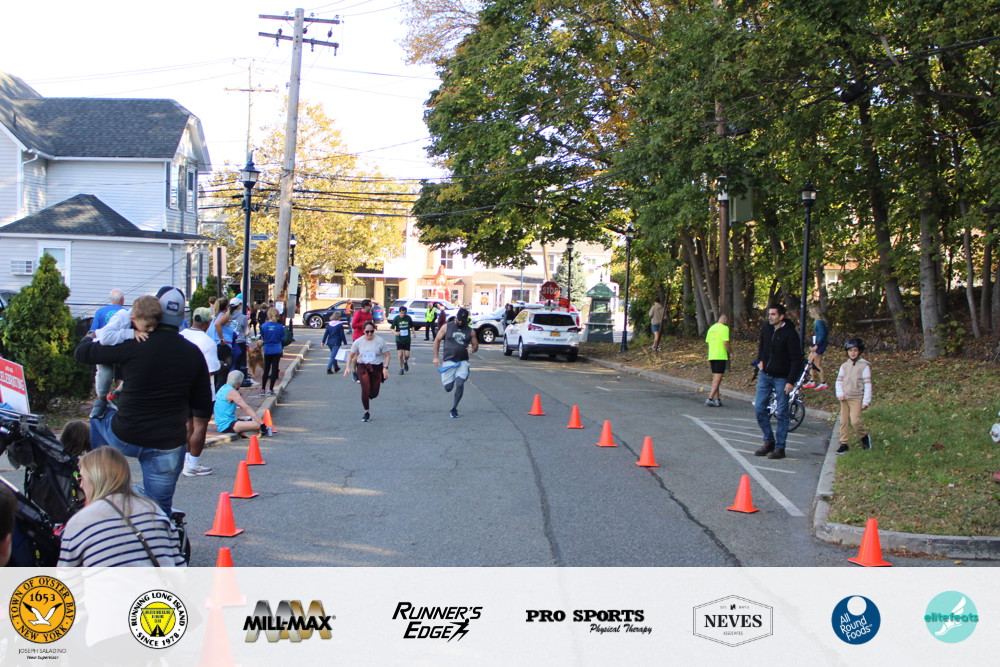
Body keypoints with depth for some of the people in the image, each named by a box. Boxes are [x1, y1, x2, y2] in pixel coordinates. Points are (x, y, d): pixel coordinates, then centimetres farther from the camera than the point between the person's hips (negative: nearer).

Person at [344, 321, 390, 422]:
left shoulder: (380, 341, -5)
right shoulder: (358, 342, 0)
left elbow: (387, 355, 0)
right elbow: (351, 355, 9)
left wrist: (385, 368, -11)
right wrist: (348, 367, -2)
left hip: (376, 368, 0)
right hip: (362, 367, 0)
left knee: (374, 393, 1)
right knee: (365, 390, -15)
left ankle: (367, 399, 39)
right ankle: (367, 412, 3)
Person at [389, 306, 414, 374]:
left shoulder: (408, 318, -2)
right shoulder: (396, 318, -8)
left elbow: (412, 326, 14)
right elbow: (392, 328, -5)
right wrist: (395, 332, -24)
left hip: (407, 339, 1)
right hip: (399, 339, -1)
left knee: (407, 355, -2)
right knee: (400, 355, -7)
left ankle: (405, 362, 32)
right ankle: (401, 368, 10)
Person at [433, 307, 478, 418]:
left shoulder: (470, 331, 5)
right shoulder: (447, 327, 0)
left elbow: (476, 345, 14)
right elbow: (437, 340, 6)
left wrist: (473, 349, -11)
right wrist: (435, 357, 1)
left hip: (463, 362, 1)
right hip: (448, 361, -1)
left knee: (460, 384, -17)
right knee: (448, 388, -1)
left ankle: (453, 409, -2)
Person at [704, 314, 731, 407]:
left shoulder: (711, 328, 14)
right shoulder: (724, 328, -9)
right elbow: (725, 342, -17)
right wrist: (730, 352, -3)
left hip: (711, 356, 8)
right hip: (721, 356, -8)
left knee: (715, 379, 14)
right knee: (718, 379, -7)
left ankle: (717, 399, 18)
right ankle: (710, 398, -16)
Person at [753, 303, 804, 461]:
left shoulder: (790, 334, -16)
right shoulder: (766, 328, 2)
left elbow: (797, 359, -16)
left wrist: (791, 381, -20)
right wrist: (760, 360, 9)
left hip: (781, 378, -6)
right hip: (765, 375, 6)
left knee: (781, 413, 0)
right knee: (759, 408, 4)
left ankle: (780, 447, 7)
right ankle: (769, 441, 18)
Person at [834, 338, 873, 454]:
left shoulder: (864, 366, -3)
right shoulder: (844, 366, 10)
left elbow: (867, 384, -5)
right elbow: (839, 381, 14)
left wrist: (866, 401, -9)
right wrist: (840, 394, -3)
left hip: (856, 398, -4)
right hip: (844, 399, 5)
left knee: (855, 421, -15)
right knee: (844, 422, 4)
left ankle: (864, 437, 11)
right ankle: (843, 443, 12)